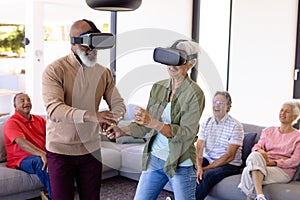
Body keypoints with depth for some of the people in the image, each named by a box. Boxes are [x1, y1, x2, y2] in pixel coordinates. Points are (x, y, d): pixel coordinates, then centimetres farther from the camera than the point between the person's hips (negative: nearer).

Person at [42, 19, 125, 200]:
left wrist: (111, 118, -21)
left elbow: (118, 103, 4)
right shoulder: (55, 70, -12)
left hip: (91, 149, 4)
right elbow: (54, 109, -25)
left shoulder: (103, 72, 4)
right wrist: (92, 116, -38)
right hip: (61, 150, -4)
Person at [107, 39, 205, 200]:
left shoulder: (195, 93, -13)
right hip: (153, 159, 5)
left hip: (180, 164, -5)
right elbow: (145, 125, 7)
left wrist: (152, 122, -32)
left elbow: (186, 133, -20)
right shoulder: (157, 87, 3)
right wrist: (122, 130, -9)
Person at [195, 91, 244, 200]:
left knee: (208, 175, -33)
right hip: (208, 159, 5)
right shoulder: (206, 123, 6)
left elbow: (229, 156, -16)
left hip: (230, 165, -5)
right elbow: (199, 148, -4)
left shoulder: (236, 126, -11)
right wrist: (199, 167, -24)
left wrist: (206, 168, -21)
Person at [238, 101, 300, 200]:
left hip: (283, 170, -4)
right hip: (264, 165, 4)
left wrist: (274, 163, -14)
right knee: (255, 155, -36)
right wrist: (260, 151, -16)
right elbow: (257, 146, 10)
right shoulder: (268, 130, 22)